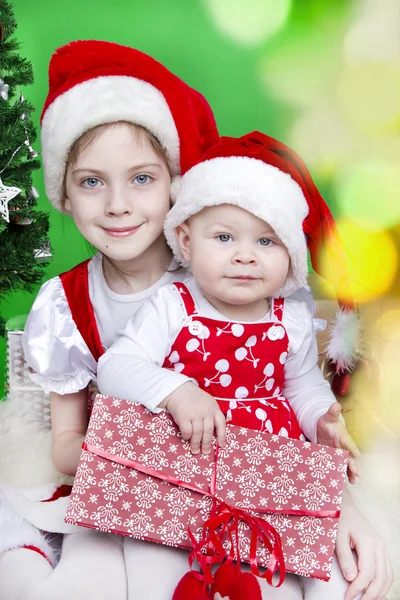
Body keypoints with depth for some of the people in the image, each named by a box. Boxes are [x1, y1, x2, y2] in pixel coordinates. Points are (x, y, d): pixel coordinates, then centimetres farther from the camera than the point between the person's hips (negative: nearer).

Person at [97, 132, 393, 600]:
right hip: (185, 455, -3)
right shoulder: (171, 308, -9)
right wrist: (175, 391, -32)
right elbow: (115, 367, -16)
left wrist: (321, 420, -4)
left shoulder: (292, 319, 2)